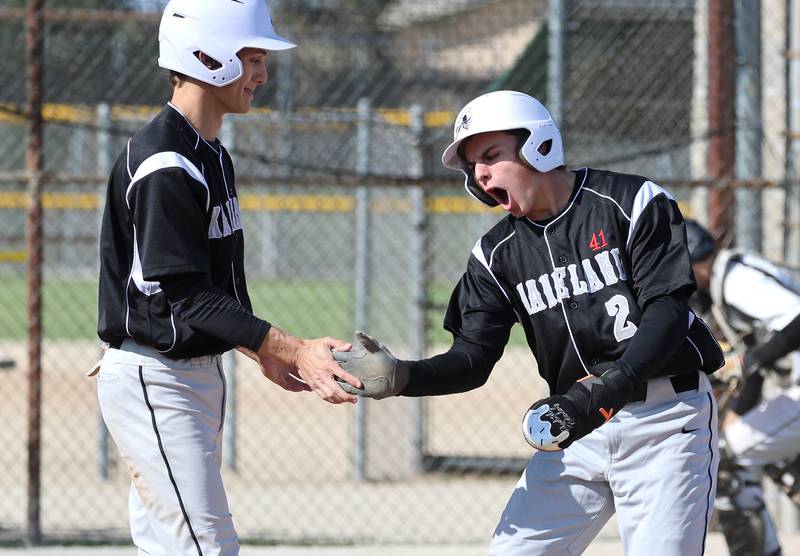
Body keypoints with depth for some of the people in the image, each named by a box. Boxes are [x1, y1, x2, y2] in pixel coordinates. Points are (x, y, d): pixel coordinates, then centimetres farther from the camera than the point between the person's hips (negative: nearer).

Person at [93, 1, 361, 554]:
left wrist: (263, 353, 20)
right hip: (154, 379, -10)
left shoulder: (211, 156, 13)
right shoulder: (164, 165, -20)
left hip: (198, 375, 10)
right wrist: (294, 350, -28)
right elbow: (187, 296, -23)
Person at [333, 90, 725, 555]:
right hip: (579, 428, 6)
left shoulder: (633, 203, -7)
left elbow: (667, 312, -15)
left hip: (665, 418, -5)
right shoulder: (498, 254, 8)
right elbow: (473, 359, 2)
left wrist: (603, 391, -28)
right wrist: (400, 378, -18)